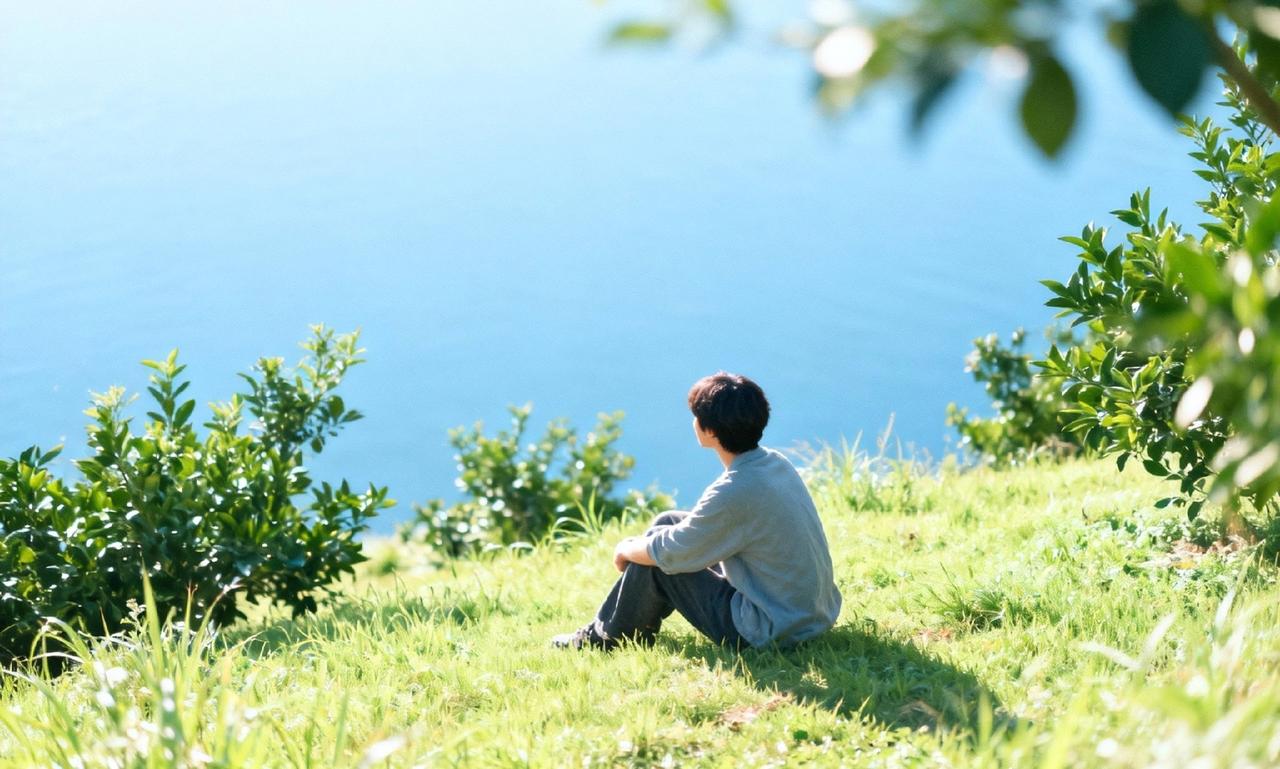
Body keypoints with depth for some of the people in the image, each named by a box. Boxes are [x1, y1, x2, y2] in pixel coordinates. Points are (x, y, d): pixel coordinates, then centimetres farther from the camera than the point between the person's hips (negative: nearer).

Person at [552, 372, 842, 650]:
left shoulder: (735, 491, -27)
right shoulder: (775, 462, 0)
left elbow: (667, 553, -17)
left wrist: (626, 549, 5)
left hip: (771, 630, -9)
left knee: (653, 558, -1)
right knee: (668, 523, 14)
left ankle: (606, 635, 22)